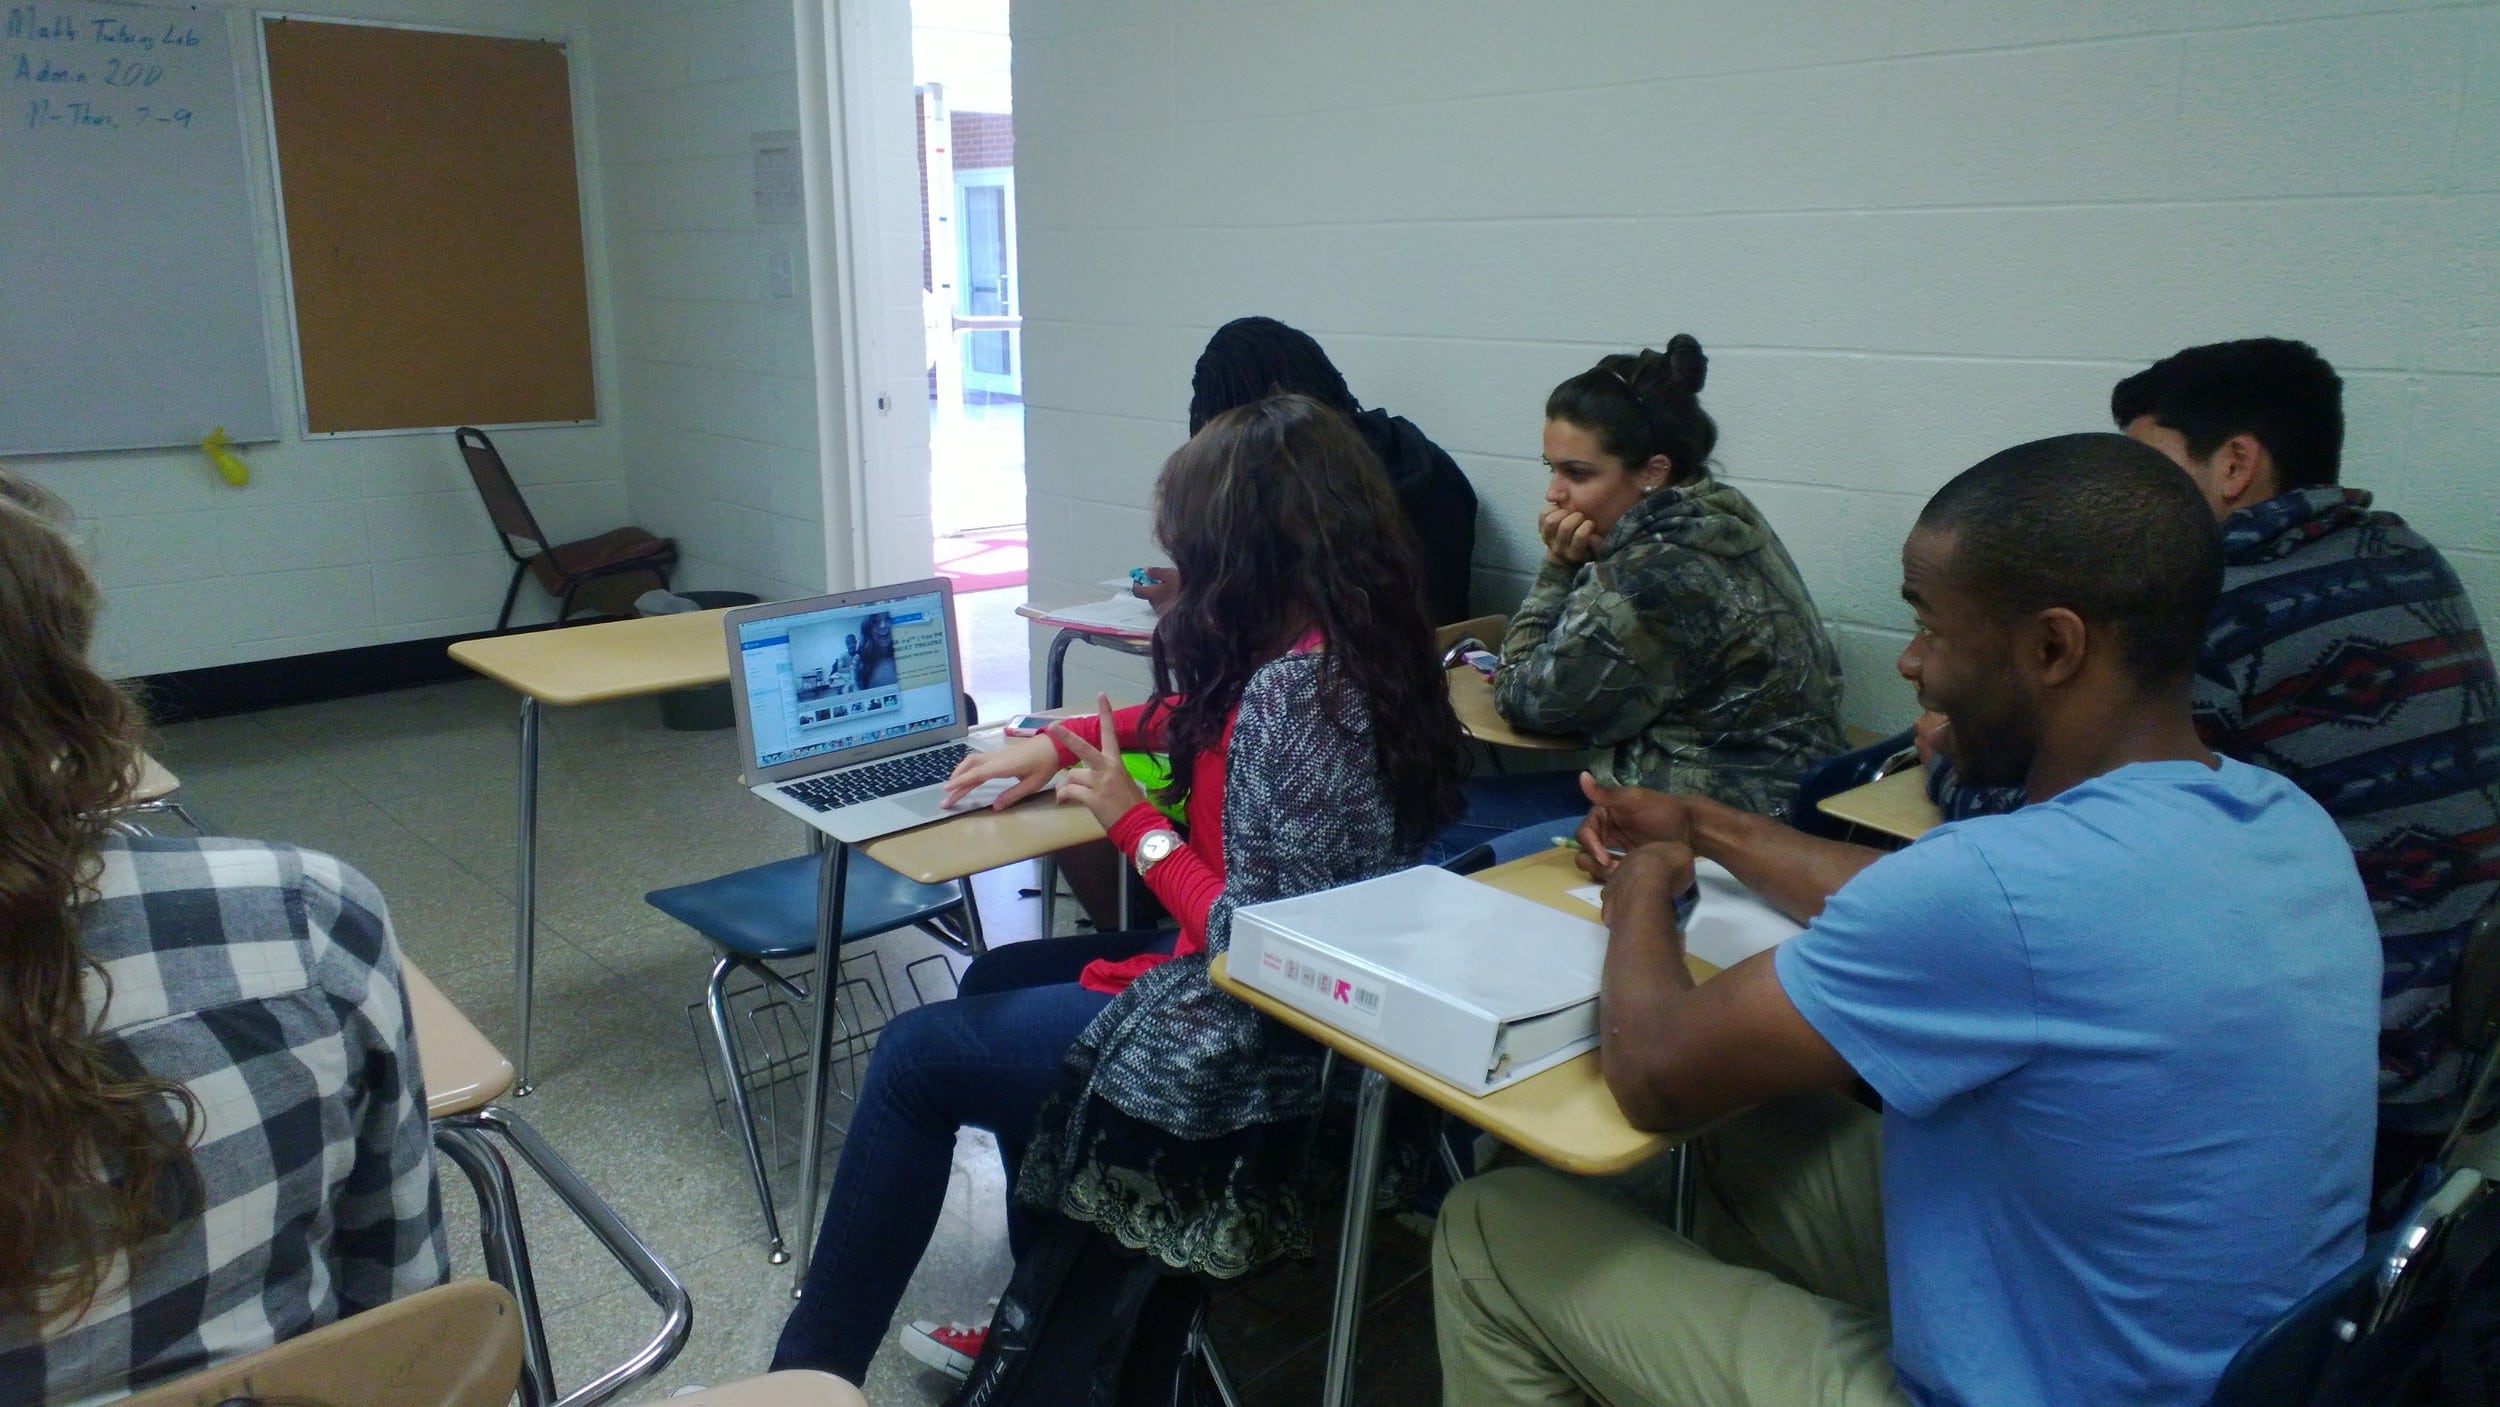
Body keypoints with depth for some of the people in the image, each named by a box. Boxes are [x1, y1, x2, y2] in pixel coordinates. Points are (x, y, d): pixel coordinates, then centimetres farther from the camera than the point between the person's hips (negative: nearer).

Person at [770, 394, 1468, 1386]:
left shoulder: (1295, 691, -29)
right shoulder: (1351, 648, 1)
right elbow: (1201, 714, 21)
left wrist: (1135, 824, -16)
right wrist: (1060, 744, 15)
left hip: (1250, 1038, -10)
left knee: (915, 1056, 6)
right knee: (996, 982, 26)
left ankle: (810, 1372, 24)